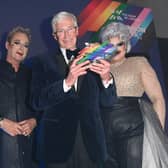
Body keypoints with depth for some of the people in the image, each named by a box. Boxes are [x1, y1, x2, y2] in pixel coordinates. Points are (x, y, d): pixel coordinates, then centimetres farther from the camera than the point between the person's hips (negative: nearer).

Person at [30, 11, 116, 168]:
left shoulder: (92, 61, 9)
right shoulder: (43, 62, 4)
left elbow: (106, 102, 7)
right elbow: (37, 102, -8)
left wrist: (106, 78, -13)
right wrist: (67, 81, -20)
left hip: (90, 144, 2)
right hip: (56, 145, -2)